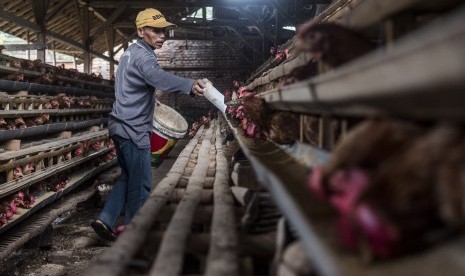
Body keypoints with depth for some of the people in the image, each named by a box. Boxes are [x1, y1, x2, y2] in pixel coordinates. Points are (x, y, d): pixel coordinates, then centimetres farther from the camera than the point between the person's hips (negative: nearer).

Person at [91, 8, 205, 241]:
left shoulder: (130, 52, 16)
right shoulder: (143, 56, -17)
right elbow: (159, 77, -41)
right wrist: (190, 85, -58)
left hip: (121, 125, 10)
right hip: (133, 129, -10)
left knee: (128, 177, 20)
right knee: (141, 184, 1)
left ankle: (106, 221, 18)